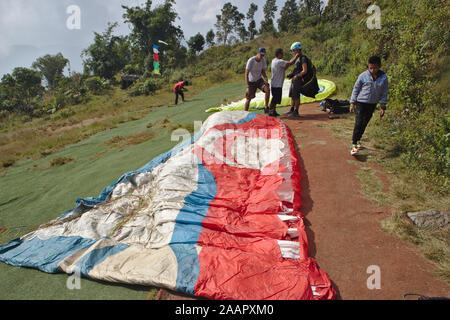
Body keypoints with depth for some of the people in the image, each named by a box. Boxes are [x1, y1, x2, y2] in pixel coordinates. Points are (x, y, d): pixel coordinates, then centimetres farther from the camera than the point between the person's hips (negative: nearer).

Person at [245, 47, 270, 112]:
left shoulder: (263, 60, -7)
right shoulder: (251, 61, -21)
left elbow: (263, 72, 4)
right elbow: (246, 74, -19)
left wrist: (266, 79, -16)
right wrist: (248, 87, -25)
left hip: (259, 80, 3)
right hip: (251, 81, -3)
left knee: (268, 90, -23)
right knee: (248, 99, 0)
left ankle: (266, 107, -12)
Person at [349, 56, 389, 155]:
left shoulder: (383, 77, -4)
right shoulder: (363, 76, -10)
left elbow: (384, 93, 5)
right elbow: (355, 89, -1)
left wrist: (382, 107, 3)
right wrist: (352, 103, -3)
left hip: (372, 105, 3)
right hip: (361, 102, -3)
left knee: (364, 124, 10)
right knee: (358, 124, -10)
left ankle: (358, 140, 29)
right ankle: (354, 144, -7)